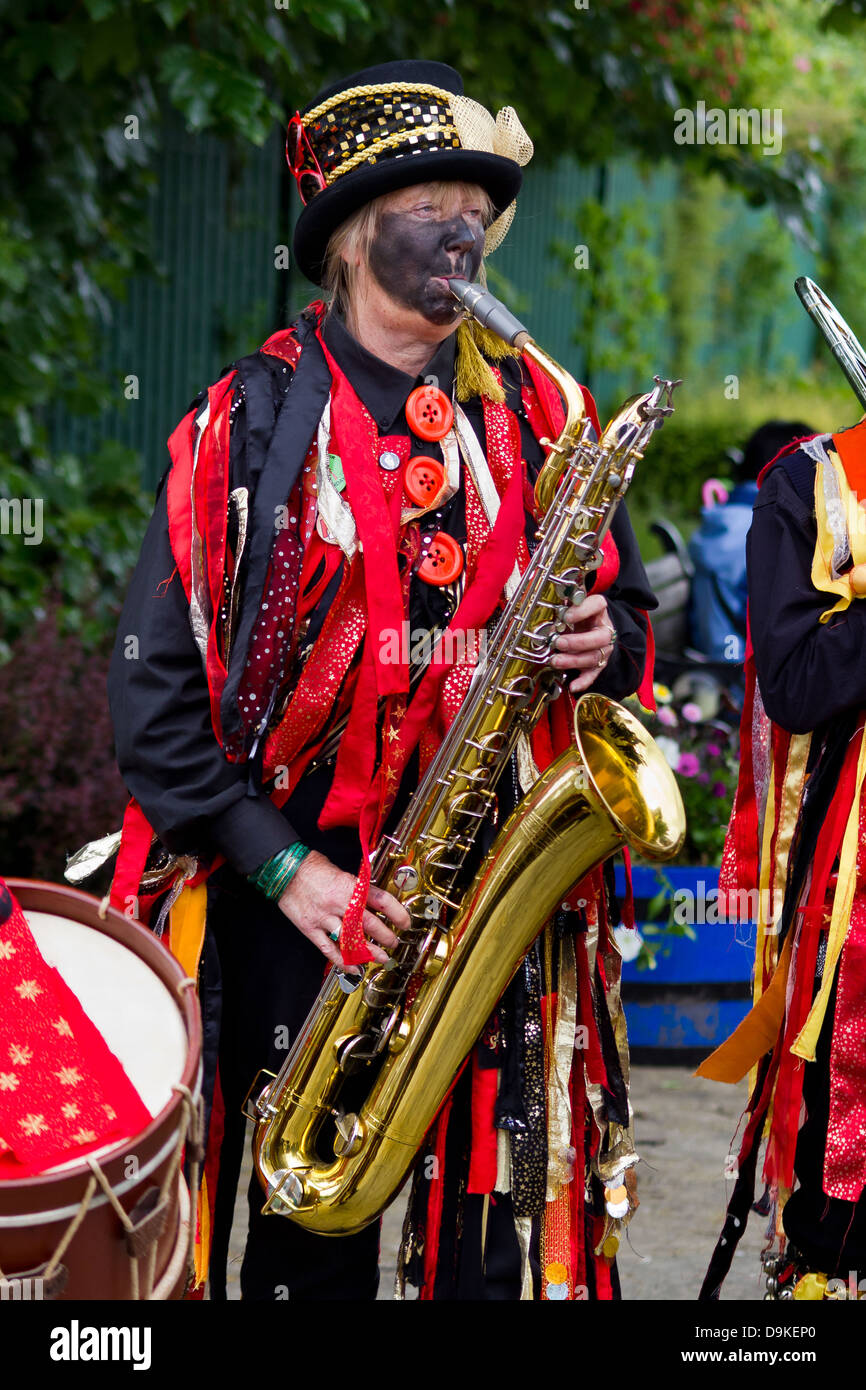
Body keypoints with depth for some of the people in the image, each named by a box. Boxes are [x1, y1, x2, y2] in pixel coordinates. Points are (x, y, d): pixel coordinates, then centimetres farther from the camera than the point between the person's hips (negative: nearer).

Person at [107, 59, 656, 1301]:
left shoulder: (539, 417, 10)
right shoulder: (250, 422, -2)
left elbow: (632, 608, 20)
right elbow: (154, 679, -4)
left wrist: (605, 642, -5)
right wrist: (280, 866, -12)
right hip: (307, 902, -2)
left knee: (504, 1243, 1)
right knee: (314, 1251, 4)